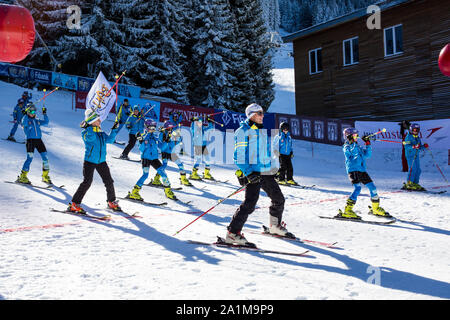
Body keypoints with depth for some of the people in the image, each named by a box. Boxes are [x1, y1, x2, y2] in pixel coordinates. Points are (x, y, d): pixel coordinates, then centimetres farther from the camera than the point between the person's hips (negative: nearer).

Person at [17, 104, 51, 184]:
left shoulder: (37, 120, 17)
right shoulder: (26, 119, 3)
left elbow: (46, 122, 11)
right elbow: (23, 124, -18)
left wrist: (44, 113, 4)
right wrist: (26, 115, -24)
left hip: (39, 140, 5)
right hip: (30, 140, -5)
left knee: (45, 157, 2)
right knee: (30, 158, -13)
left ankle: (45, 176, 14)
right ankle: (22, 176, -4)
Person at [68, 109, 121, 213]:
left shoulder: (101, 133, 10)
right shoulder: (86, 132, -9)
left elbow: (109, 139, 17)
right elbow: (90, 137, -29)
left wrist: (114, 129, 11)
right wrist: (88, 127, -31)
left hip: (101, 161, 6)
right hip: (89, 161, -6)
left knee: (109, 181, 8)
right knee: (87, 182, -13)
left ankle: (111, 202, 26)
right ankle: (74, 204, -4)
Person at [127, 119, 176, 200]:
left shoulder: (154, 137, 11)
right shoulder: (143, 136, -3)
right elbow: (141, 149, -11)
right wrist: (141, 141, -25)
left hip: (154, 158, 5)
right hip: (145, 158, -5)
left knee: (162, 172, -1)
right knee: (145, 175, -16)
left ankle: (168, 191, 11)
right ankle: (134, 192, -10)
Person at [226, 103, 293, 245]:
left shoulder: (261, 131, 20)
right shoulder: (243, 131, -6)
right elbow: (239, 155, -13)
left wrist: (272, 168, 26)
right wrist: (248, 172, -22)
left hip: (266, 172, 9)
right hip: (253, 173, -8)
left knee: (279, 199, 15)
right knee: (250, 203, -19)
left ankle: (275, 226, 37)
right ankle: (233, 233, -12)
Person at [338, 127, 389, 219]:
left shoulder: (358, 146, 23)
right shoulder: (346, 147, 1)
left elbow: (367, 155, 18)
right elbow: (352, 152, -20)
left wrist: (368, 144, 13)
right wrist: (352, 143, -26)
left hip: (362, 170, 8)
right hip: (353, 169, -8)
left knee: (372, 187, 7)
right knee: (357, 188, -24)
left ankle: (376, 209, 25)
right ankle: (347, 211, -24)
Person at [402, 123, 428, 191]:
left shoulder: (417, 138, 17)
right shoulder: (408, 137, -6)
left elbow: (419, 148, 20)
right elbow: (406, 146, -18)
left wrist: (424, 146, 0)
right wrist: (414, 146, -32)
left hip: (416, 156, 8)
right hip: (410, 155, -8)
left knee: (418, 170, 6)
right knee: (412, 169, -14)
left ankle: (415, 183, 14)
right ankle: (409, 184, -9)